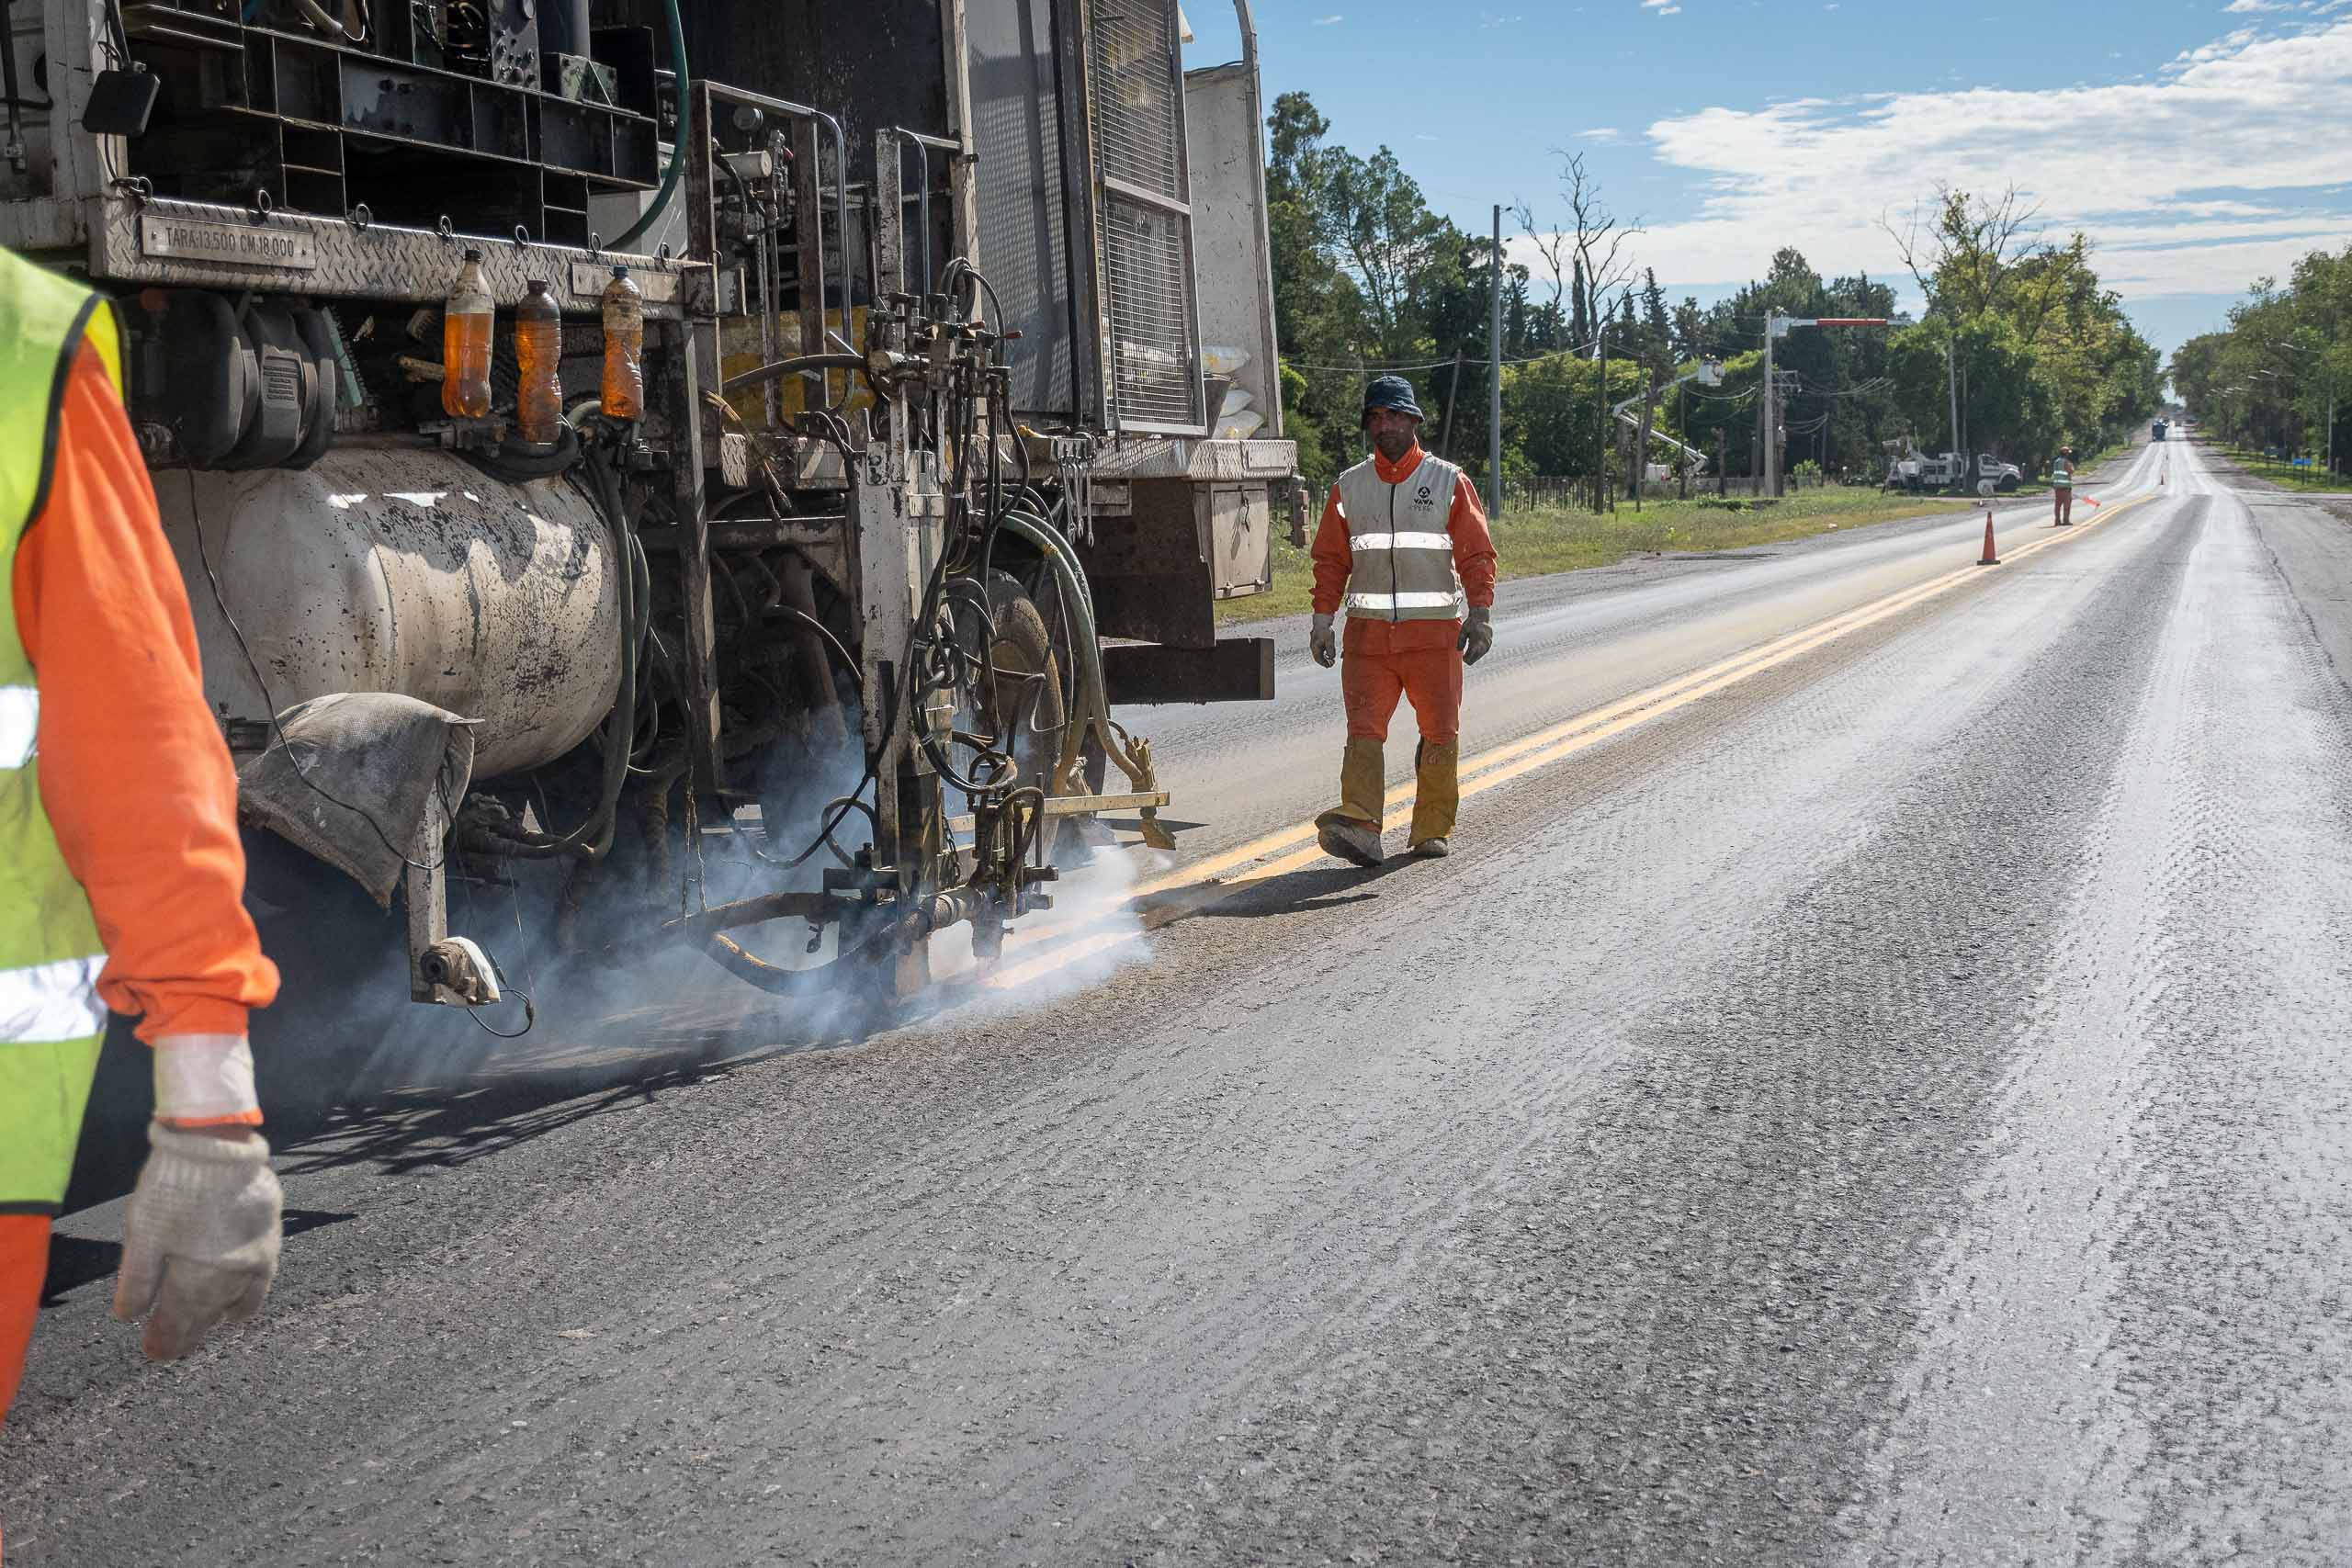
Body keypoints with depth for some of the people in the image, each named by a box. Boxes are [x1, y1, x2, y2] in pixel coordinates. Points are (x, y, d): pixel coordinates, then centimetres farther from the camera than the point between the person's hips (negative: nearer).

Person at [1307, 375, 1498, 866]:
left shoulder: (1448, 481, 4)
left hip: (1434, 632, -1)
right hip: (1368, 629, 1)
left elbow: (1476, 553, 1)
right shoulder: (1348, 487, 10)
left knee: (1439, 732, 5)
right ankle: (1359, 826, -23)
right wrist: (1323, 619, 1)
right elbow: (1330, 559, 11)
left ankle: (1433, 829, 17)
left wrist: (1480, 613, -10)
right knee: (1364, 728, -12)